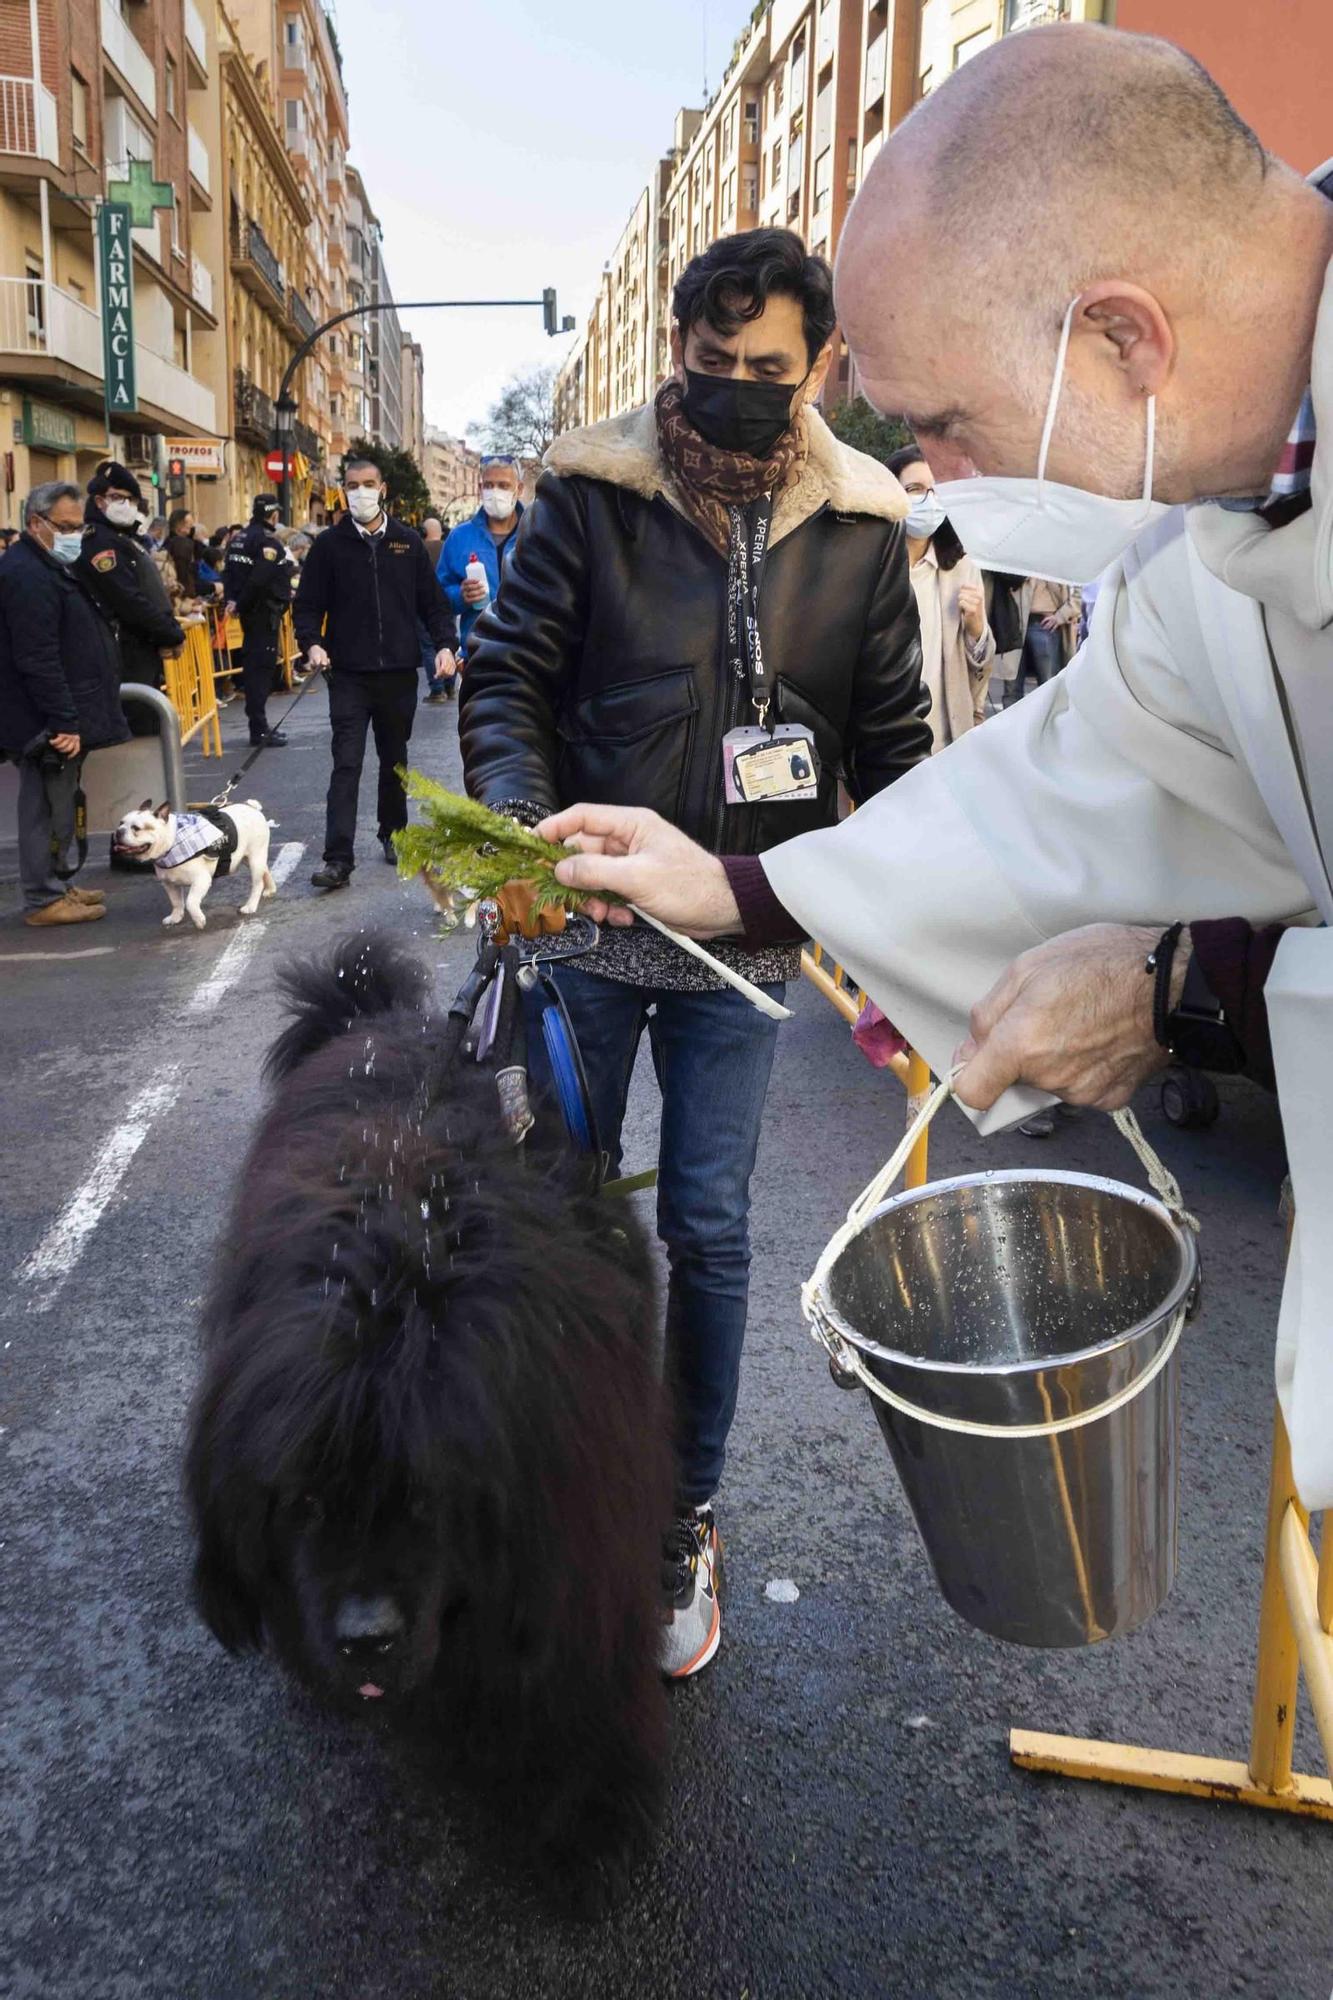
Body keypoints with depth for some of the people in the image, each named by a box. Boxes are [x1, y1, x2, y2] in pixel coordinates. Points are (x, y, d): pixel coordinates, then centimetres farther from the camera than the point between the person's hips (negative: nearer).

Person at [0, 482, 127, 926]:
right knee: (47, 809, -3)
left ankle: (54, 884, 26)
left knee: (56, 806, 16)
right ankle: (44, 899, 5)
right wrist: (64, 721, -24)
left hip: (59, 720, 10)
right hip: (47, 723, -10)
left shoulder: (50, 567, 18)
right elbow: (38, 659, -24)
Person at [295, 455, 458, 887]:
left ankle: (392, 834, 31)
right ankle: (338, 859, -11)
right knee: (346, 763, -8)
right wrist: (312, 643, -15)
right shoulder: (329, 544, 3)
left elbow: (432, 600, 9)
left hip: (399, 672, 2)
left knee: (395, 758, 14)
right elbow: (308, 604, 4)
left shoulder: (408, 543, 7)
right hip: (349, 674, -2)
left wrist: (444, 644, -7)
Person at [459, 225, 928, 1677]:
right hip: (581, 917, 0)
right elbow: (507, 672, -4)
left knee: (707, 1229, 6)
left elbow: (891, 744, 5)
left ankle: (685, 1520, 25)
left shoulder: (862, 531, 1)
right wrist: (517, 822, -24)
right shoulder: (590, 492, -4)